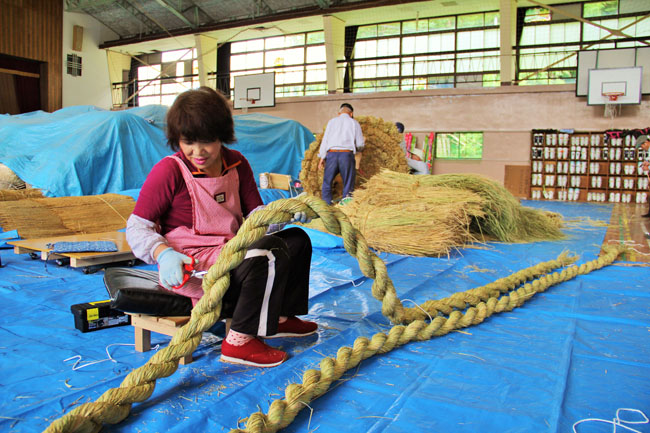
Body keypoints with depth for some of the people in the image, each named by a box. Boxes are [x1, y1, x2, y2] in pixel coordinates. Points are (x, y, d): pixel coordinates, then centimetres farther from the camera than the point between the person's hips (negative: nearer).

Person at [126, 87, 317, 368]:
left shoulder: (237, 164, 6)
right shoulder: (169, 171, -13)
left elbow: (255, 214, 5)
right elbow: (137, 227, -10)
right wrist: (163, 254, -28)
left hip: (231, 251, 8)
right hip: (189, 266, -8)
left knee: (296, 239, 12)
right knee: (271, 254, -28)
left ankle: (280, 316, 20)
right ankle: (239, 342, -16)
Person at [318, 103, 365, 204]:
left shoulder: (332, 121, 15)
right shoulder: (354, 123, 11)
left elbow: (325, 140, 9)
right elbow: (360, 144, 7)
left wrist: (322, 158, 9)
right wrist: (357, 149, 30)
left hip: (331, 154, 2)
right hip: (347, 155, -1)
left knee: (327, 182, 10)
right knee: (348, 184, 5)